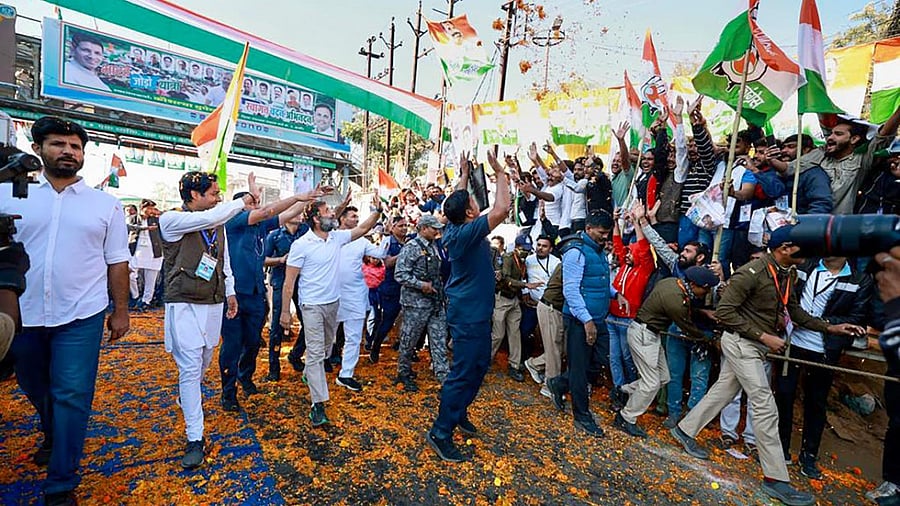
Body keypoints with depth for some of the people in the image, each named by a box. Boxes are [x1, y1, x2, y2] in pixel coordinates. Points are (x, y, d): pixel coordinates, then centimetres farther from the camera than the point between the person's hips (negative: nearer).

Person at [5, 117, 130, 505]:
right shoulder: (10, 195, 4)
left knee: (71, 396, -1)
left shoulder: (105, 204, 1)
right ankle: (53, 437, 50)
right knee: (34, 389, 21)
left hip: (80, 316, -2)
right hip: (24, 314, 3)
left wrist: (121, 311, 2)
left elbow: (117, 262, 2)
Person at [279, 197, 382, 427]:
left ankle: (309, 374, 49)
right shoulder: (301, 244, -15)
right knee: (315, 352, -4)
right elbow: (289, 281, -12)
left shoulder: (337, 237, 1)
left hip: (333, 303, 6)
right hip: (312, 306, -6)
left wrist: (378, 211, -8)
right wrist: (285, 311, -13)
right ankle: (318, 404, 4)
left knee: (326, 348, 22)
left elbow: (362, 229, 7)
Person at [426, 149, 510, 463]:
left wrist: (465, 173, 21)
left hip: (476, 313, 10)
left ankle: (458, 412, 36)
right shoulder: (466, 233, -22)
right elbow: (501, 210, -27)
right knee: (463, 372, -1)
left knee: (481, 364, 22)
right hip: (468, 315, -10)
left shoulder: (453, 229, 3)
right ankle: (441, 432, 11)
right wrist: (500, 173, -15)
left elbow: (457, 200, 21)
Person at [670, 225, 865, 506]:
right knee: (765, 406, -4)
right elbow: (724, 311, -22)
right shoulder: (751, 273, -22)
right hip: (740, 343, -9)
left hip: (754, 345, 9)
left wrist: (829, 327, 6)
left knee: (723, 391, 16)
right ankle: (776, 479, 10)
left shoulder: (787, 274, 6)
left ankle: (685, 429, 32)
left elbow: (794, 310, 16)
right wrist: (763, 336, -21)